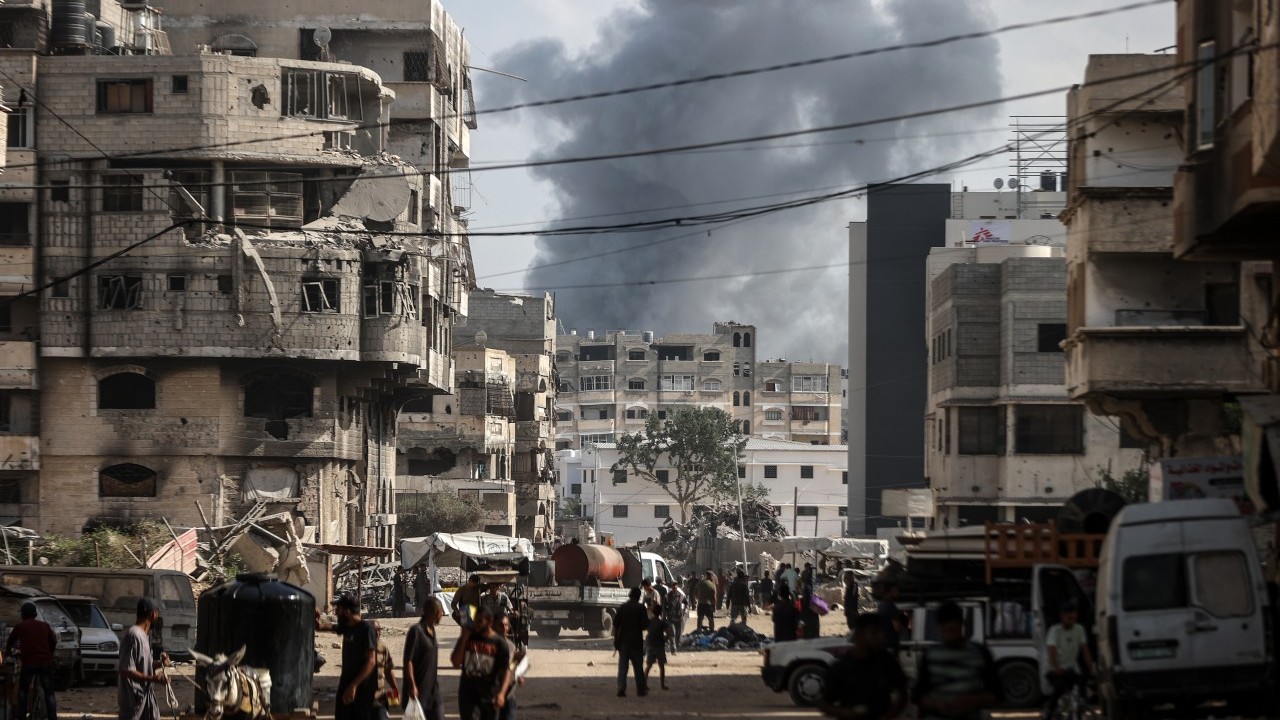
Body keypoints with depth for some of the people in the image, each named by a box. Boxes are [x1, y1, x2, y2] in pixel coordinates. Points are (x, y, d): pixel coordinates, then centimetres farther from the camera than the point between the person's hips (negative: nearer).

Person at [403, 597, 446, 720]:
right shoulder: (416, 631, -14)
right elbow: (407, 660, -17)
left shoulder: (432, 631, 12)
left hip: (433, 690, 8)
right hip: (419, 691, -8)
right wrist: (412, 686, -22)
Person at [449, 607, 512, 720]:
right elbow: (455, 662, -3)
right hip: (468, 693, 1)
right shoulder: (468, 638, 4)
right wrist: (464, 638, -9)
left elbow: (506, 671, -6)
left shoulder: (499, 643, -4)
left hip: (489, 696, -1)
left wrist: (501, 693, -22)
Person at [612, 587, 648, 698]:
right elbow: (645, 625, -9)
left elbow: (615, 624, 0)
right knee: (638, 666, 9)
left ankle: (621, 689, -6)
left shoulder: (622, 607, 1)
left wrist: (616, 639, 6)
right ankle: (641, 689, 14)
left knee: (622, 666, 3)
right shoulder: (640, 608, -6)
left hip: (623, 641, 2)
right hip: (636, 642, -2)